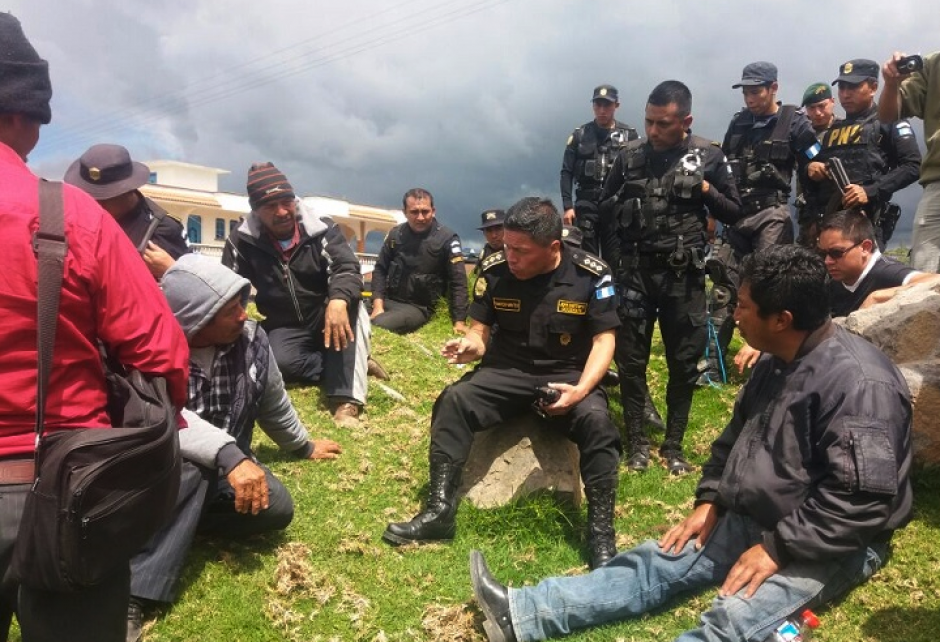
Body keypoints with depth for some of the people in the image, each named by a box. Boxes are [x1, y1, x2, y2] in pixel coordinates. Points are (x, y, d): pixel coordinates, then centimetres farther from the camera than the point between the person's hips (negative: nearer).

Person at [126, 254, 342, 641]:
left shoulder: (251, 338, -8)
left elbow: (273, 404, 10)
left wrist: (303, 446, 23)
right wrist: (229, 455, -52)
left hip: (225, 465, 4)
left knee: (275, 507, -23)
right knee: (190, 469, -38)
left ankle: (172, 523, -12)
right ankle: (132, 597, -36)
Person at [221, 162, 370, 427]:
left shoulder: (322, 230, -9)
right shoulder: (241, 243, -5)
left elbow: (346, 269, -23)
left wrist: (338, 300, -46)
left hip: (327, 319, 0)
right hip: (284, 328, 1)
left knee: (348, 304, -35)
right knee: (279, 362, -34)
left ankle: (346, 398, -39)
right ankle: (355, 366, -21)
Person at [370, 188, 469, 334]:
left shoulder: (447, 239, -7)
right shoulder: (396, 234, 5)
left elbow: (458, 282, -8)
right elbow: (380, 269, 9)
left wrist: (460, 321, -15)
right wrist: (378, 305, -6)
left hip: (419, 307, -4)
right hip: (388, 301, 4)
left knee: (375, 327, -30)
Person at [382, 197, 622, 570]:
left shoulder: (591, 275, -10)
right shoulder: (495, 270, -6)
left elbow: (604, 340, -8)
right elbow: (480, 331, 1)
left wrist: (581, 389, -25)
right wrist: (469, 346, -24)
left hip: (568, 376, -1)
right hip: (506, 373, 2)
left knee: (597, 421, -32)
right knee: (452, 401, -24)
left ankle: (601, 531, -19)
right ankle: (439, 511, -18)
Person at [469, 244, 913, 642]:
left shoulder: (859, 382, -23)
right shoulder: (776, 362, 7)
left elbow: (860, 497, -27)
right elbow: (736, 437, 16)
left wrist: (777, 549, -23)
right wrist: (709, 500, 5)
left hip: (829, 546, -8)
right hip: (751, 518, 8)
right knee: (656, 561, -5)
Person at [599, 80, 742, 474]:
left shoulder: (709, 156, -1)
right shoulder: (630, 155, 1)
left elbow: (735, 214, 6)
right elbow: (606, 211, 8)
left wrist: (706, 190, -12)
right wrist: (615, 261, -2)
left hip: (684, 276, 0)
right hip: (635, 272, 1)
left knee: (685, 363, 7)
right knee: (631, 361, 4)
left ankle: (673, 446, 22)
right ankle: (637, 443, 20)